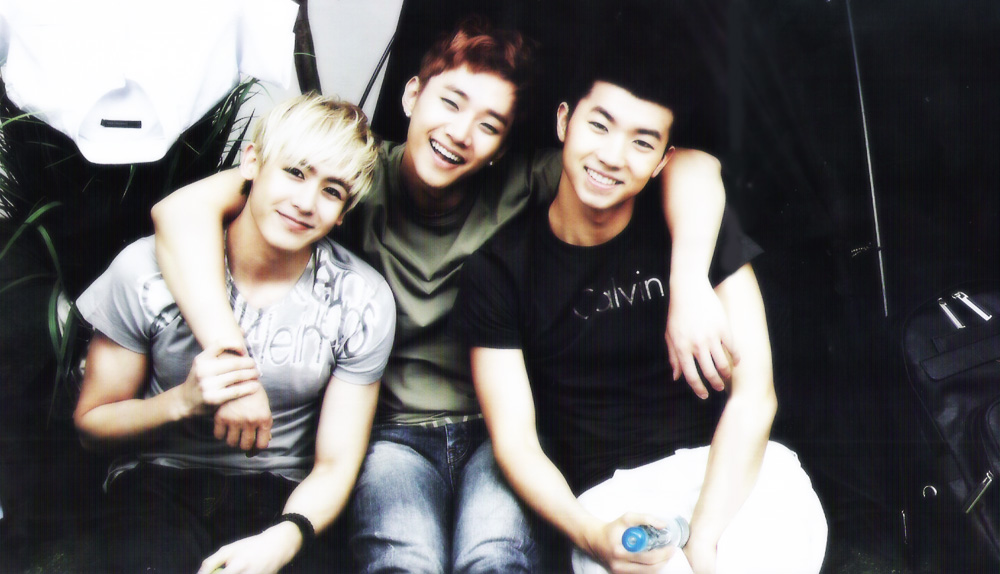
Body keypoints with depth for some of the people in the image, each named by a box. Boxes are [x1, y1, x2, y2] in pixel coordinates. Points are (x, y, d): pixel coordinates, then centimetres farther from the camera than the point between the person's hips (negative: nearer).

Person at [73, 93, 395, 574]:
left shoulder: (362, 301, -5)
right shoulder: (148, 271, -8)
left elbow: (335, 465, -4)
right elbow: (91, 422, 2)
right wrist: (184, 401, -18)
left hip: (279, 492, 2)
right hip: (160, 480, -2)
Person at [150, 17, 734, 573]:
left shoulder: (520, 186, -4)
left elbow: (692, 165, -11)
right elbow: (185, 209, -18)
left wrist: (691, 287, -29)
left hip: (498, 431, 1)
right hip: (395, 434, 0)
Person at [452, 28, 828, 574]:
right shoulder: (499, 270, -2)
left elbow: (753, 392, -6)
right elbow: (515, 442, -3)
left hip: (730, 467, 2)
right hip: (609, 493, -1)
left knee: (783, 526, -32)